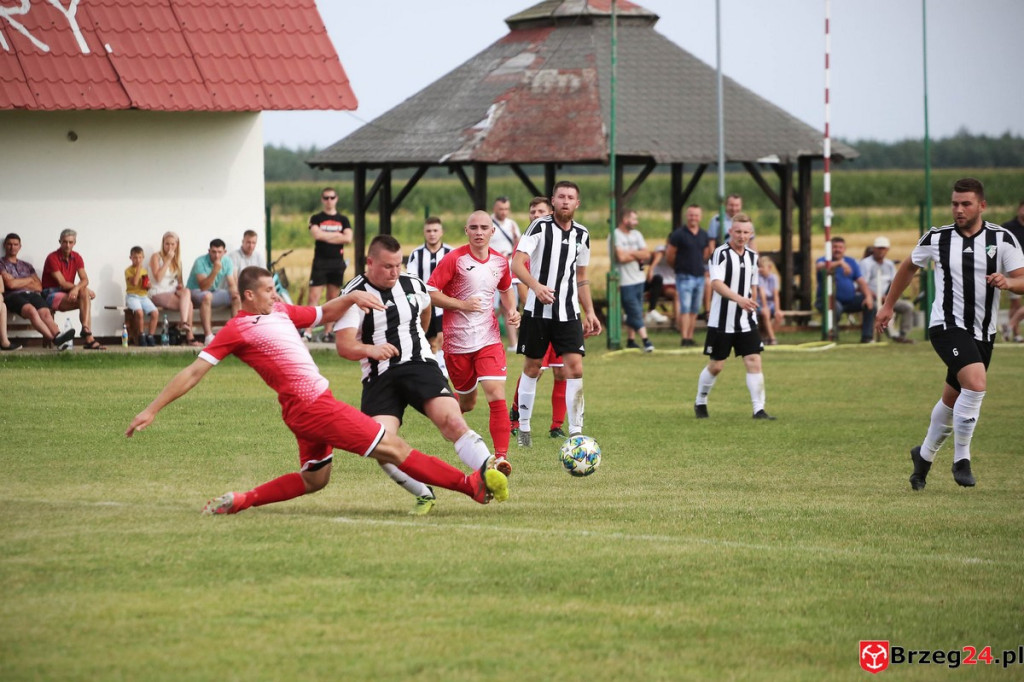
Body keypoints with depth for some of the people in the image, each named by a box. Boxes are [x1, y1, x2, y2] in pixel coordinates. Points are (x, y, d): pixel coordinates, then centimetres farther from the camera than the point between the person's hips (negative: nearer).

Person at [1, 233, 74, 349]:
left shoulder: (26, 266, 29)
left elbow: (39, 286, 18)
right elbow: (10, 284, -3)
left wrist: (20, 283, 4)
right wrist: (30, 280, 11)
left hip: (32, 294, 5)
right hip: (14, 296, -5)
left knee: (45, 312, -29)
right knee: (31, 310, -37)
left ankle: (58, 336, -57)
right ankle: (54, 340, -55)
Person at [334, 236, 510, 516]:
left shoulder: (413, 285, 7)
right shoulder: (355, 294, -5)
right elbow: (344, 346, -14)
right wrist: (370, 349, -33)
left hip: (420, 366, 1)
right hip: (379, 376, -1)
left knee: (453, 422, -23)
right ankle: (425, 495, -3)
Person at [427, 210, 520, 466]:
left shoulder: (500, 262, 5)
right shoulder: (455, 259, -10)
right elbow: (429, 292, -11)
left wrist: (511, 311, 5)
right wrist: (463, 305, -19)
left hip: (489, 339, 2)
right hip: (457, 340, -2)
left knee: (496, 395, -15)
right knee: (467, 402, 11)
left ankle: (501, 457, -14)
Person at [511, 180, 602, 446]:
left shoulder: (582, 235, 8)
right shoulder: (540, 227, -7)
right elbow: (517, 264, -17)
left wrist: (589, 312, 15)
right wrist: (536, 286, -34)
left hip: (569, 312, 3)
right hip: (537, 311, -3)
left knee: (575, 368, -9)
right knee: (532, 367, 7)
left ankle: (575, 431, -5)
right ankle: (523, 427, 22)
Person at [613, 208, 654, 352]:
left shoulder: (636, 234, 13)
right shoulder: (615, 236, -9)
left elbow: (647, 255, 5)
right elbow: (621, 257, -20)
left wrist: (631, 253, -10)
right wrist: (638, 256, -4)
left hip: (639, 279, 7)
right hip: (625, 280, -7)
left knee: (633, 313, 11)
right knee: (636, 312, -11)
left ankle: (631, 340, 17)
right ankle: (645, 340, -17)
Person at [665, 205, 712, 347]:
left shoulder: (704, 236, 11)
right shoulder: (678, 234, -6)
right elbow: (669, 256, -2)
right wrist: (679, 266, 8)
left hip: (699, 275, 5)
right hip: (684, 276, -5)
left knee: (694, 310, 7)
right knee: (685, 308, -12)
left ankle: (690, 337, 12)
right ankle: (684, 338, -14)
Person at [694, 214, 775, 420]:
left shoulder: (752, 256, 9)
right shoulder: (721, 253, -12)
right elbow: (716, 284, -26)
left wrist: (751, 305, 16)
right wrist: (739, 299, -39)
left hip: (746, 322, 5)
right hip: (722, 321, -5)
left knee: (754, 362, -6)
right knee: (716, 366, 5)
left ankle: (759, 409, -6)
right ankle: (700, 403, 27)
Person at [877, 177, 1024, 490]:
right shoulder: (937, 239, -2)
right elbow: (909, 267, 16)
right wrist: (889, 305, 21)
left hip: (983, 332, 3)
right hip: (947, 325, -3)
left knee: (952, 399, 15)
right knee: (976, 381, -26)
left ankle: (925, 454, 39)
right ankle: (961, 460, -16)